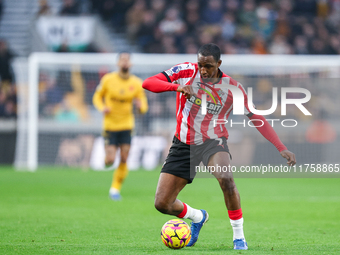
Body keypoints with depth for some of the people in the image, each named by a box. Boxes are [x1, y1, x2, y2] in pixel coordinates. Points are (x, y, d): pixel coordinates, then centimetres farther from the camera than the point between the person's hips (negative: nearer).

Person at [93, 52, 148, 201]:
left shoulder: (137, 83, -1)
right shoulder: (108, 80, -5)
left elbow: (144, 107, 4)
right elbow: (97, 96, 8)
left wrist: (140, 106, -20)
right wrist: (102, 108, -12)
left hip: (126, 126, 1)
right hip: (110, 125, -1)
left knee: (124, 160, -6)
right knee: (110, 160, -10)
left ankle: (116, 188, 11)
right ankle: (107, 157, 29)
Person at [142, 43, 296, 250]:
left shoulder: (232, 87, -7)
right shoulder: (186, 72, -5)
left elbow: (257, 119, -1)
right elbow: (148, 83, -9)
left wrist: (281, 148, -8)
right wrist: (176, 86, -28)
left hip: (212, 142, -2)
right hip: (184, 145, 2)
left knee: (226, 178, -36)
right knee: (162, 204, -3)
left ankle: (239, 236, -19)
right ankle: (197, 218, 30)